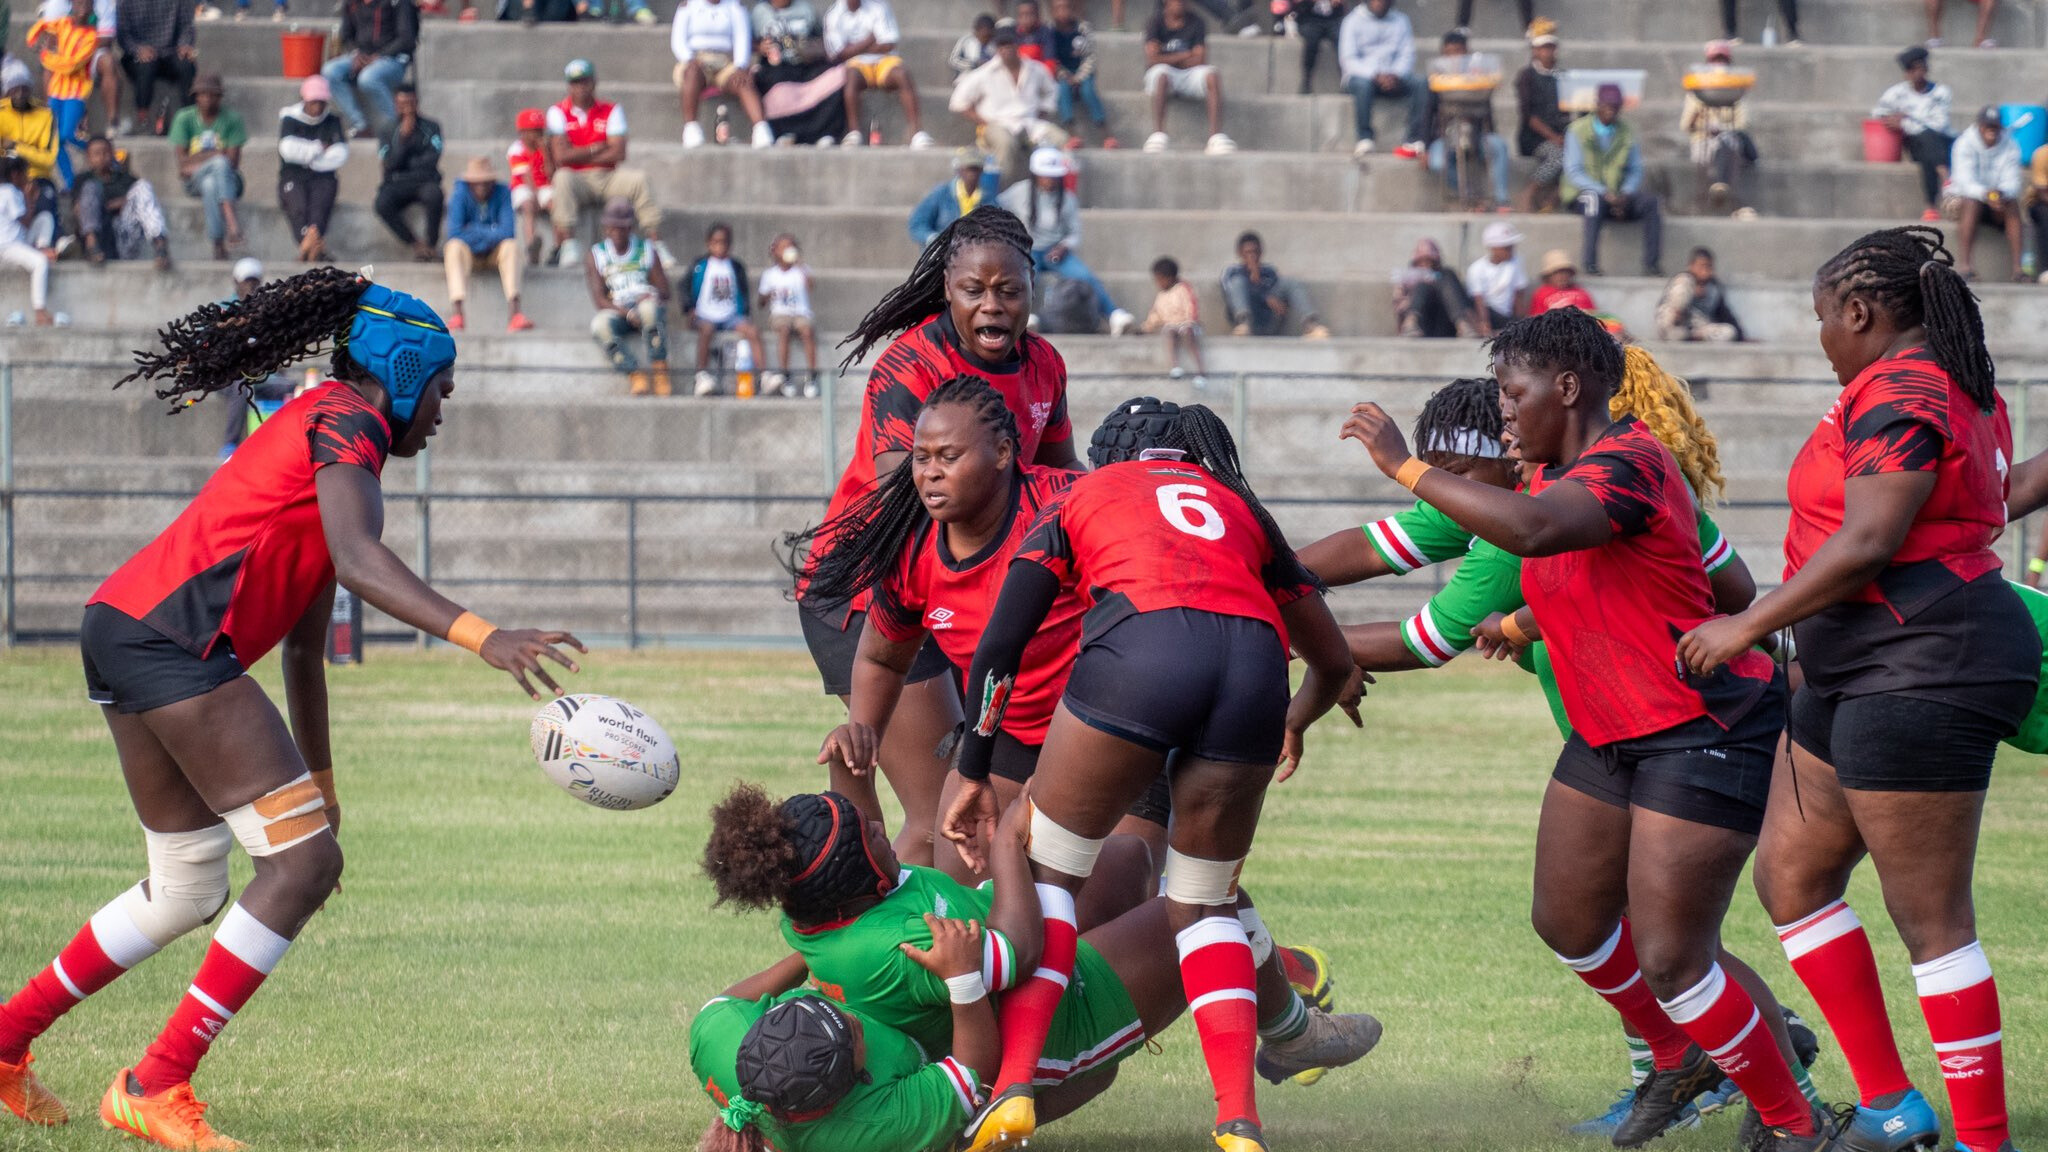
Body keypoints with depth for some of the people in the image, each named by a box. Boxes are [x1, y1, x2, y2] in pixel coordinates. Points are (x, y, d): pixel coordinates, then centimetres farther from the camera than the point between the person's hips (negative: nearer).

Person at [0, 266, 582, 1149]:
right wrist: (481, 637, -34)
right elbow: (359, 562, -23)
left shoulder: (328, 432, 27)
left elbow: (302, 648, 32)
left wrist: (320, 787, 35)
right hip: (171, 638, -10)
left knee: (187, 892, 19)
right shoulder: (345, 423, -4)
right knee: (304, 860, -10)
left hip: (123, 637, 10)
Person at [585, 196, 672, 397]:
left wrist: (650, 297, -18)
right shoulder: (595, 257, 9)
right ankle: (636, 377, -39)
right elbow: (599, 299, -3)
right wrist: (626, 313, -21)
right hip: (617, 311, 0)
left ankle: (660, 371, -34)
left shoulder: (646, 250, 12)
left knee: (649, 307, -38)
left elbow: (664, 291, 8)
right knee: (600, 324, -36)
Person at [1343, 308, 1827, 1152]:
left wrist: (1405, 466, -36)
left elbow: (1531, 529, -43)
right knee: (1568, 924, 15)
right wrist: (1519, 626, 39)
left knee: (1669, 961, -10)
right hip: (1612, 734, 10)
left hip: (1705, 732, -10)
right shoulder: (1556, 470, 7)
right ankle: (1677, 1061, 39)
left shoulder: (1627, 465, -23)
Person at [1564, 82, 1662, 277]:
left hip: (1617, 196, 4)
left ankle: (1651, 265, -24)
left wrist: (1624, 196, -11)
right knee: (1595, 200, -39)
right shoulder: (1578, 131, -1)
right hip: (1583, 193, -4)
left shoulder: (1627, 132, 11)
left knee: (1652, 201, -21)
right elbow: (1574, 173, -7)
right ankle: (1589, 265, -42)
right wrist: (1605, 193, -20)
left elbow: (1635, 171, 11)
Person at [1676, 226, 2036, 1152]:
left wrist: (1748, 626, -19)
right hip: (1862, 677, 11)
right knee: (1788, 876, 13)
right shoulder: (1963, 390, 17)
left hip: (1921, 674, -11)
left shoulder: (1898, 394, -15)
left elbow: (1867, 543, -25)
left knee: (1931, 921, -8)